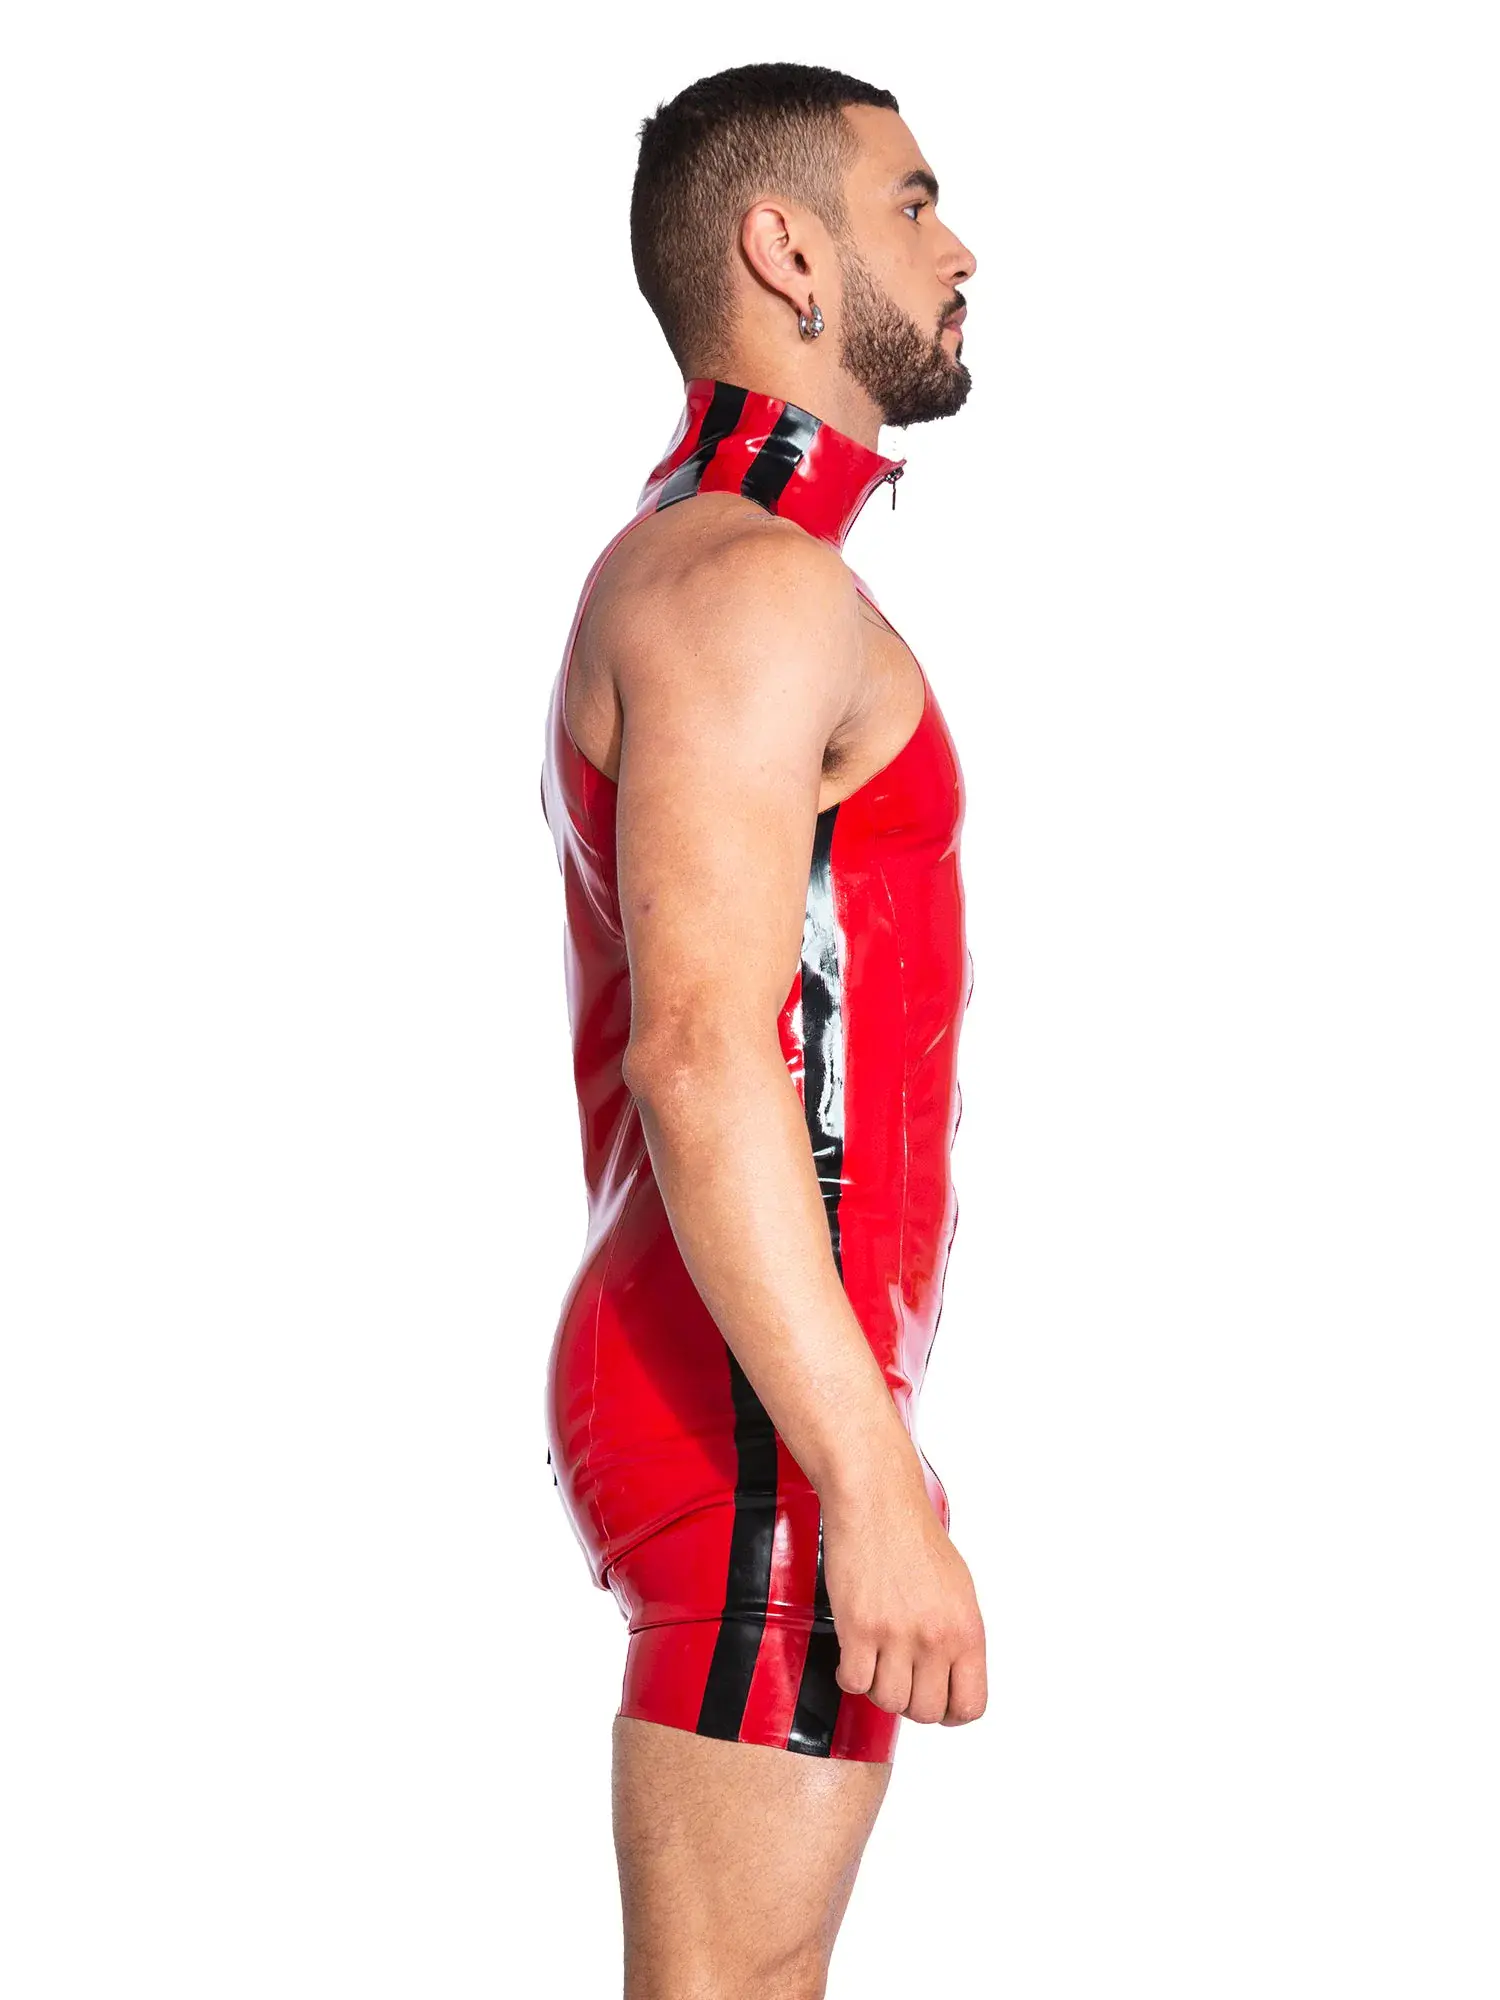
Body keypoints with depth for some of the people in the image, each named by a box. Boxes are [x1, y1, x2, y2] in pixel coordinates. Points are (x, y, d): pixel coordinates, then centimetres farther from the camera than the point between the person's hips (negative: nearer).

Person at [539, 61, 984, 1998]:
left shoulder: (674, 598, 19)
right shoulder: (751, 578, -15)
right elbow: (701, 1061, -24)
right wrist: (875, 1491, -27)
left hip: (703, 1404, 10)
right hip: (767, 1433, -10)